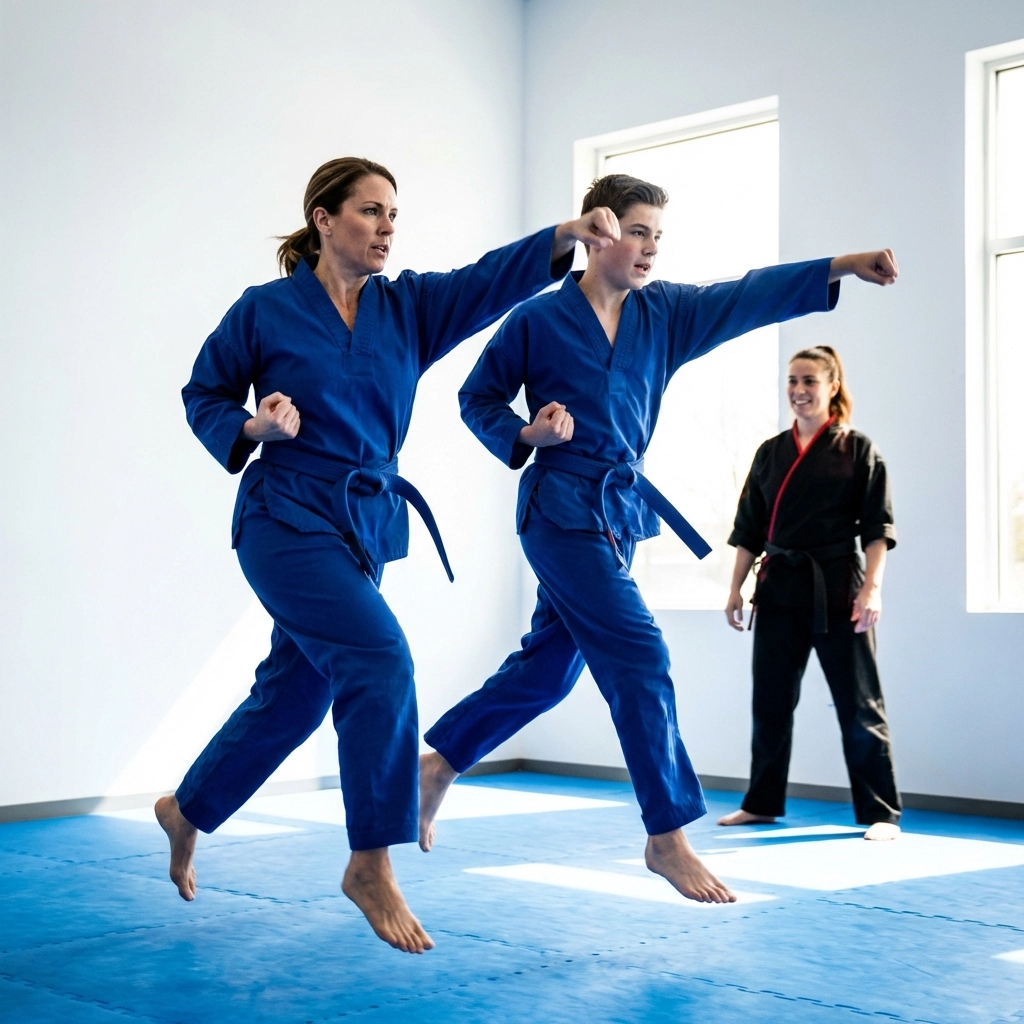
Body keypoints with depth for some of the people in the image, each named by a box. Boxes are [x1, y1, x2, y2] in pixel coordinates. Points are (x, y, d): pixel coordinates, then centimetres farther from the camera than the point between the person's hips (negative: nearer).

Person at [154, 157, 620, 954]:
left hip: (366, 523, 6)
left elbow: (491, 279, -11)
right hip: (287, 519, -6)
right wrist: (253, 427, -17)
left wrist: (568, 235, -28)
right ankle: (372, 866, -7)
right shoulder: (265, 309, -5)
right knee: (380, 661, -21)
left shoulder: (409, 307, 4)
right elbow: (204, 397, 4)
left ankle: (186, 811, 39)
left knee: (294, 694, 15)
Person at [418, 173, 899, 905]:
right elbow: (479, 398, 2)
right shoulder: (538, 320, -7)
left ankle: (440, 764, 34)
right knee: (639, 657, -13)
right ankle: (667, 835, -3)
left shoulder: (665, 314, 5)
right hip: (563, 508, -7)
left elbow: (747, 297, -6)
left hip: (623, 508, 7)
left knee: (549, 666, 16)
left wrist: (841, 267, -18)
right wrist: (527, 435, -17)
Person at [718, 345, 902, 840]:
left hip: (836, 587, -4)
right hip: (779, 589, 4)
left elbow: (877, 528, -5)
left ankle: (881, 813, 8)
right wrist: (735, 589, 7)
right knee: (770, 702, 10)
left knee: (858, 705, 0)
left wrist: (871, 588, -15)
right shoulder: (770, 453, 10)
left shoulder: (857, 449, -1)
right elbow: (748, 530, 12)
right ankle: (763, 801, 24)